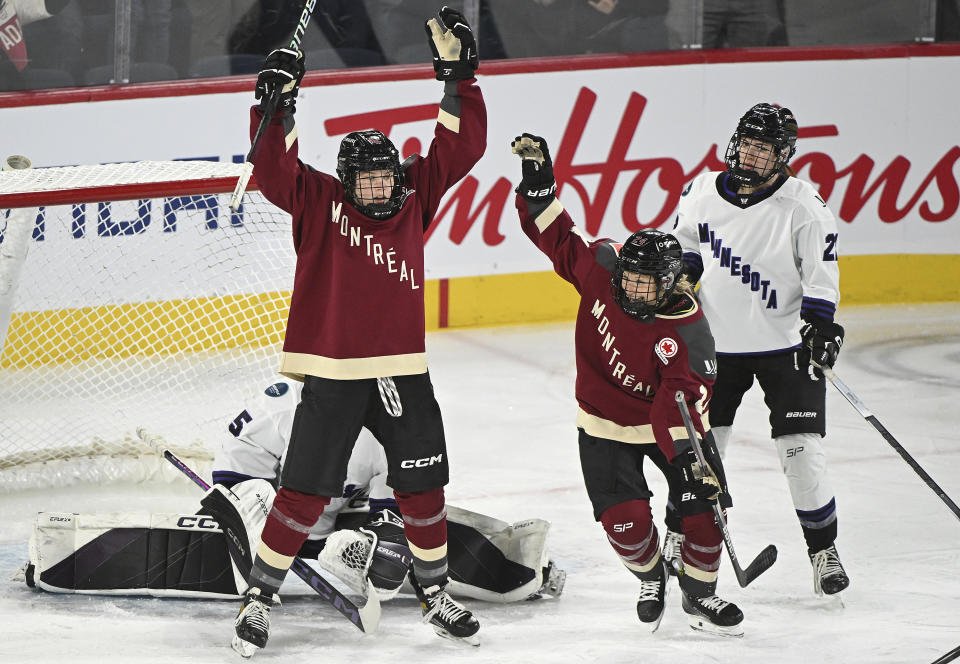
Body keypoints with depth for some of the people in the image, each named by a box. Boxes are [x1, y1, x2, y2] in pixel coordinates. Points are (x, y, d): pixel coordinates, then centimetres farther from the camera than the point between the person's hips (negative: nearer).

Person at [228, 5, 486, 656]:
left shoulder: (416, 198, 6)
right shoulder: (319, 202, -2)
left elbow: (461, 145, 3)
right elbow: (275, 171, -17)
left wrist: (457, 72, -5)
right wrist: (276, 102, -26)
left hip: (402, 373, 3)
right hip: (332, 376, -3)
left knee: (424, 489, 9)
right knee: (304, 494, -4)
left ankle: (435, 591, 26)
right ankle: (260, 597, 8)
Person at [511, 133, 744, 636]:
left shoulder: (685, 331, -27)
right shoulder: (602, 267, -16)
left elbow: (681, 400, -34)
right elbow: (557, 239, -1)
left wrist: (689, 454, -47)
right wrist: (538, 183, -10)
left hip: (666, 424, -2)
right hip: (607, 424, 2)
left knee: (703, 509, -8)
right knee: (626, 520, -12)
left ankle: (700, 595, 17)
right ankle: (651, 577, 21)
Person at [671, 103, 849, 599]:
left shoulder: (804, 207, -13)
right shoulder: (703, 191, -2)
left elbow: (822, 277, -10)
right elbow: (687, 243, 17)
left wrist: (819, 327, -22)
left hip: (786, 344, -3)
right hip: (717, 341, 3)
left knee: (801, 449, -8)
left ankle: (823, 548, 8)